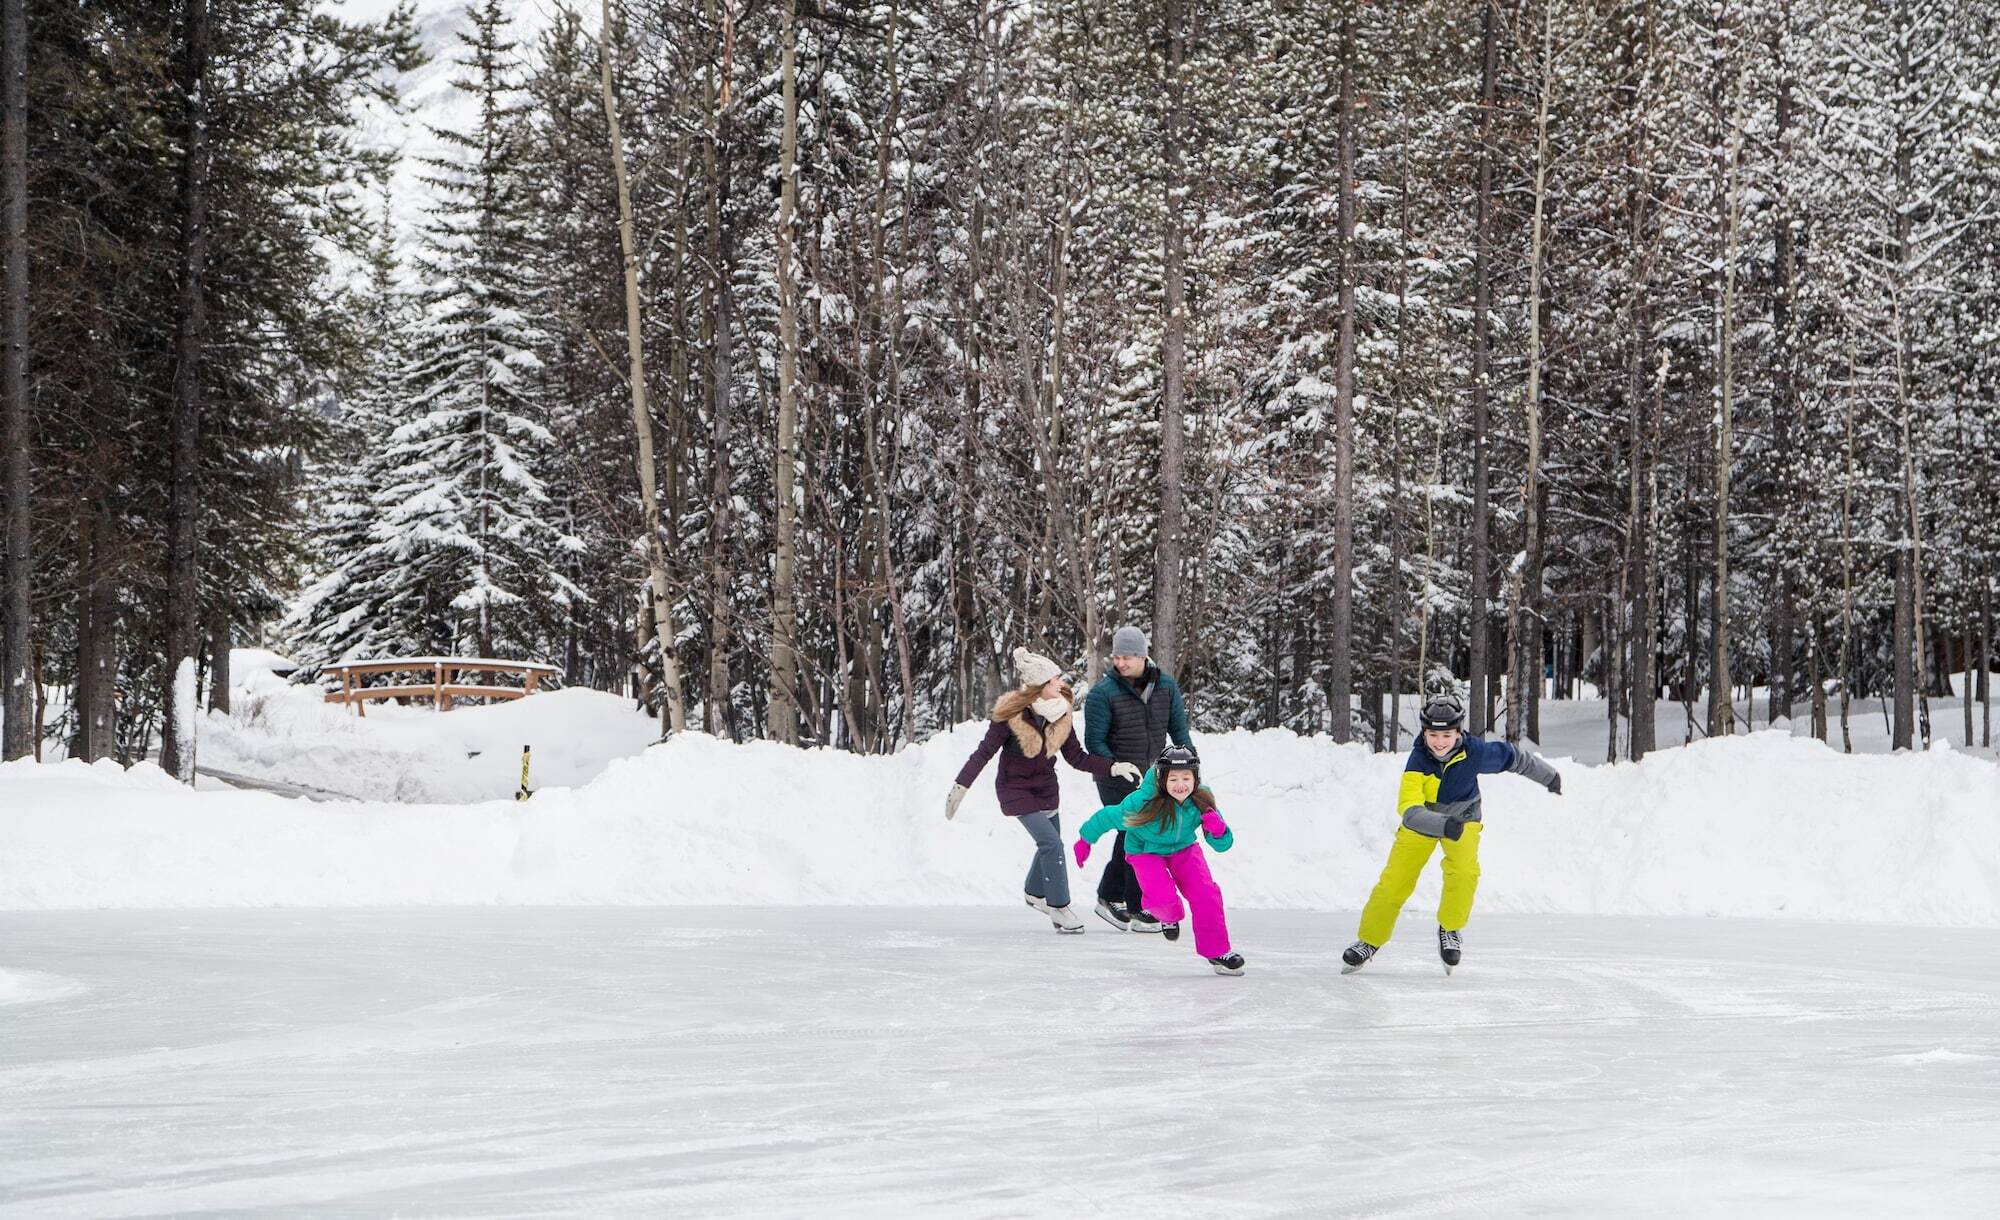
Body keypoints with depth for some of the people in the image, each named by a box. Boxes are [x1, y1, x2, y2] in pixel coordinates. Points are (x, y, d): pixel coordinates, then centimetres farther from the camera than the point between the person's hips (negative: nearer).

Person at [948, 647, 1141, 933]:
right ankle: (1058, 908, -4)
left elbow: (1076, 757, -5)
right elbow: (984, 752, -20)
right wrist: (961, 785, -28)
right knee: (1051, 842, -17)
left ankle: (1035, 893, 47)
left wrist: (1113, 767, -14)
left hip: (1046, 788, 6)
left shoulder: (1061, 715, -10)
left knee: (1050, 843, 19)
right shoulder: (1010, 716, -25)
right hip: (1016, 789, -6)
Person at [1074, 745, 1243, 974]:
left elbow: (1223, 844, -13)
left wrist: (1218, 830, -37)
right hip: (1146, 852, -3)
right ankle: (1169, 916, 14)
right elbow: (1108, 817, -16)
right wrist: (1086, 840, -2)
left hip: (1184, 849, 3)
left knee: (1206, 895, -17)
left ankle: (1217, 952, 1)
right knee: (1162, 897, -26)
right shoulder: (1144, 802, -34)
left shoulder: (1201, 801, -22)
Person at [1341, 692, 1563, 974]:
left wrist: (1549, 776, 7)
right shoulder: (1418, 762, -33)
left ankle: (1450, 928, -1)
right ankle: (1370, 941, 13)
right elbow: (1410, 811, -44)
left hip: (1462, 817, 1)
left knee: (1464, 871, -25)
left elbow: (1513, 757, -7)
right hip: (1421, 821, -1)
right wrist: (1443, 825, -60)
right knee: (1395, 881, -8)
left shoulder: (1475, 752, -27)